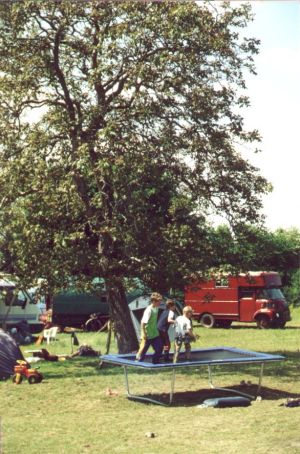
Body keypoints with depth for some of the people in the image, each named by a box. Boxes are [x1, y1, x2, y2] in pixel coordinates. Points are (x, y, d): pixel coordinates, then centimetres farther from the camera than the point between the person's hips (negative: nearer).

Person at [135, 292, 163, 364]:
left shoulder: (156, 308, 2)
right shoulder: (149, 310, -24)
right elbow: (143, 322, -25)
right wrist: (143, 333, -23)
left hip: (155, 334, 8)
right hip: (147, 335, -8)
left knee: (159, 348, 10)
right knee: (143, 349, 1)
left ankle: (155, 362, 25)